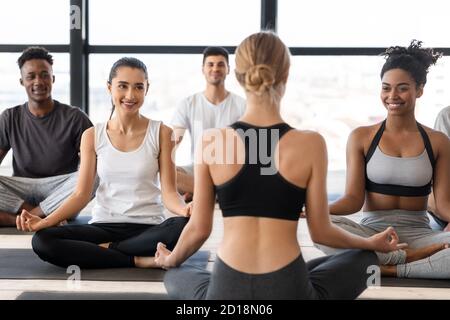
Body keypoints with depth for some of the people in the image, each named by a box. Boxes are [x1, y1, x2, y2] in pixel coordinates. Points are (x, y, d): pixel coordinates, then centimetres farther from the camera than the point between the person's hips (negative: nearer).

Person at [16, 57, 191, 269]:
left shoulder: (160, 133, 0)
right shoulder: (92, 136, 5)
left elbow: (169, 192, -4)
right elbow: (81, 194, 2)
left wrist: (185, 209, -28)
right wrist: (44, 221, -15)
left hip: (148, 227, -2)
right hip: (104, 225, 2)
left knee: (186, 227, -36)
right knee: (42, 240, -25)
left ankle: (105, 250, -17)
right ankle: (137, 260, -20)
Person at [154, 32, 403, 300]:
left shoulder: (212, 142, -5)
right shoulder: (310, 144, -8)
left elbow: (199, 228, 3)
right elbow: (321, 232, 1)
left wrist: (170, 260, 26)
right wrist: (373, 243, 21)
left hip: (225, 290, 1)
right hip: (288, 290, -1)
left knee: (174, 275, 35)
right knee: (366, 259, 26)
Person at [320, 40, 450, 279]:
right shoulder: (361, 138, 6)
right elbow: (353, 199, -1)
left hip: (417, 234, 0)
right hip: (372, 231, 0)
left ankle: (389, 269, -24)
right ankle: (411, 258, -23)